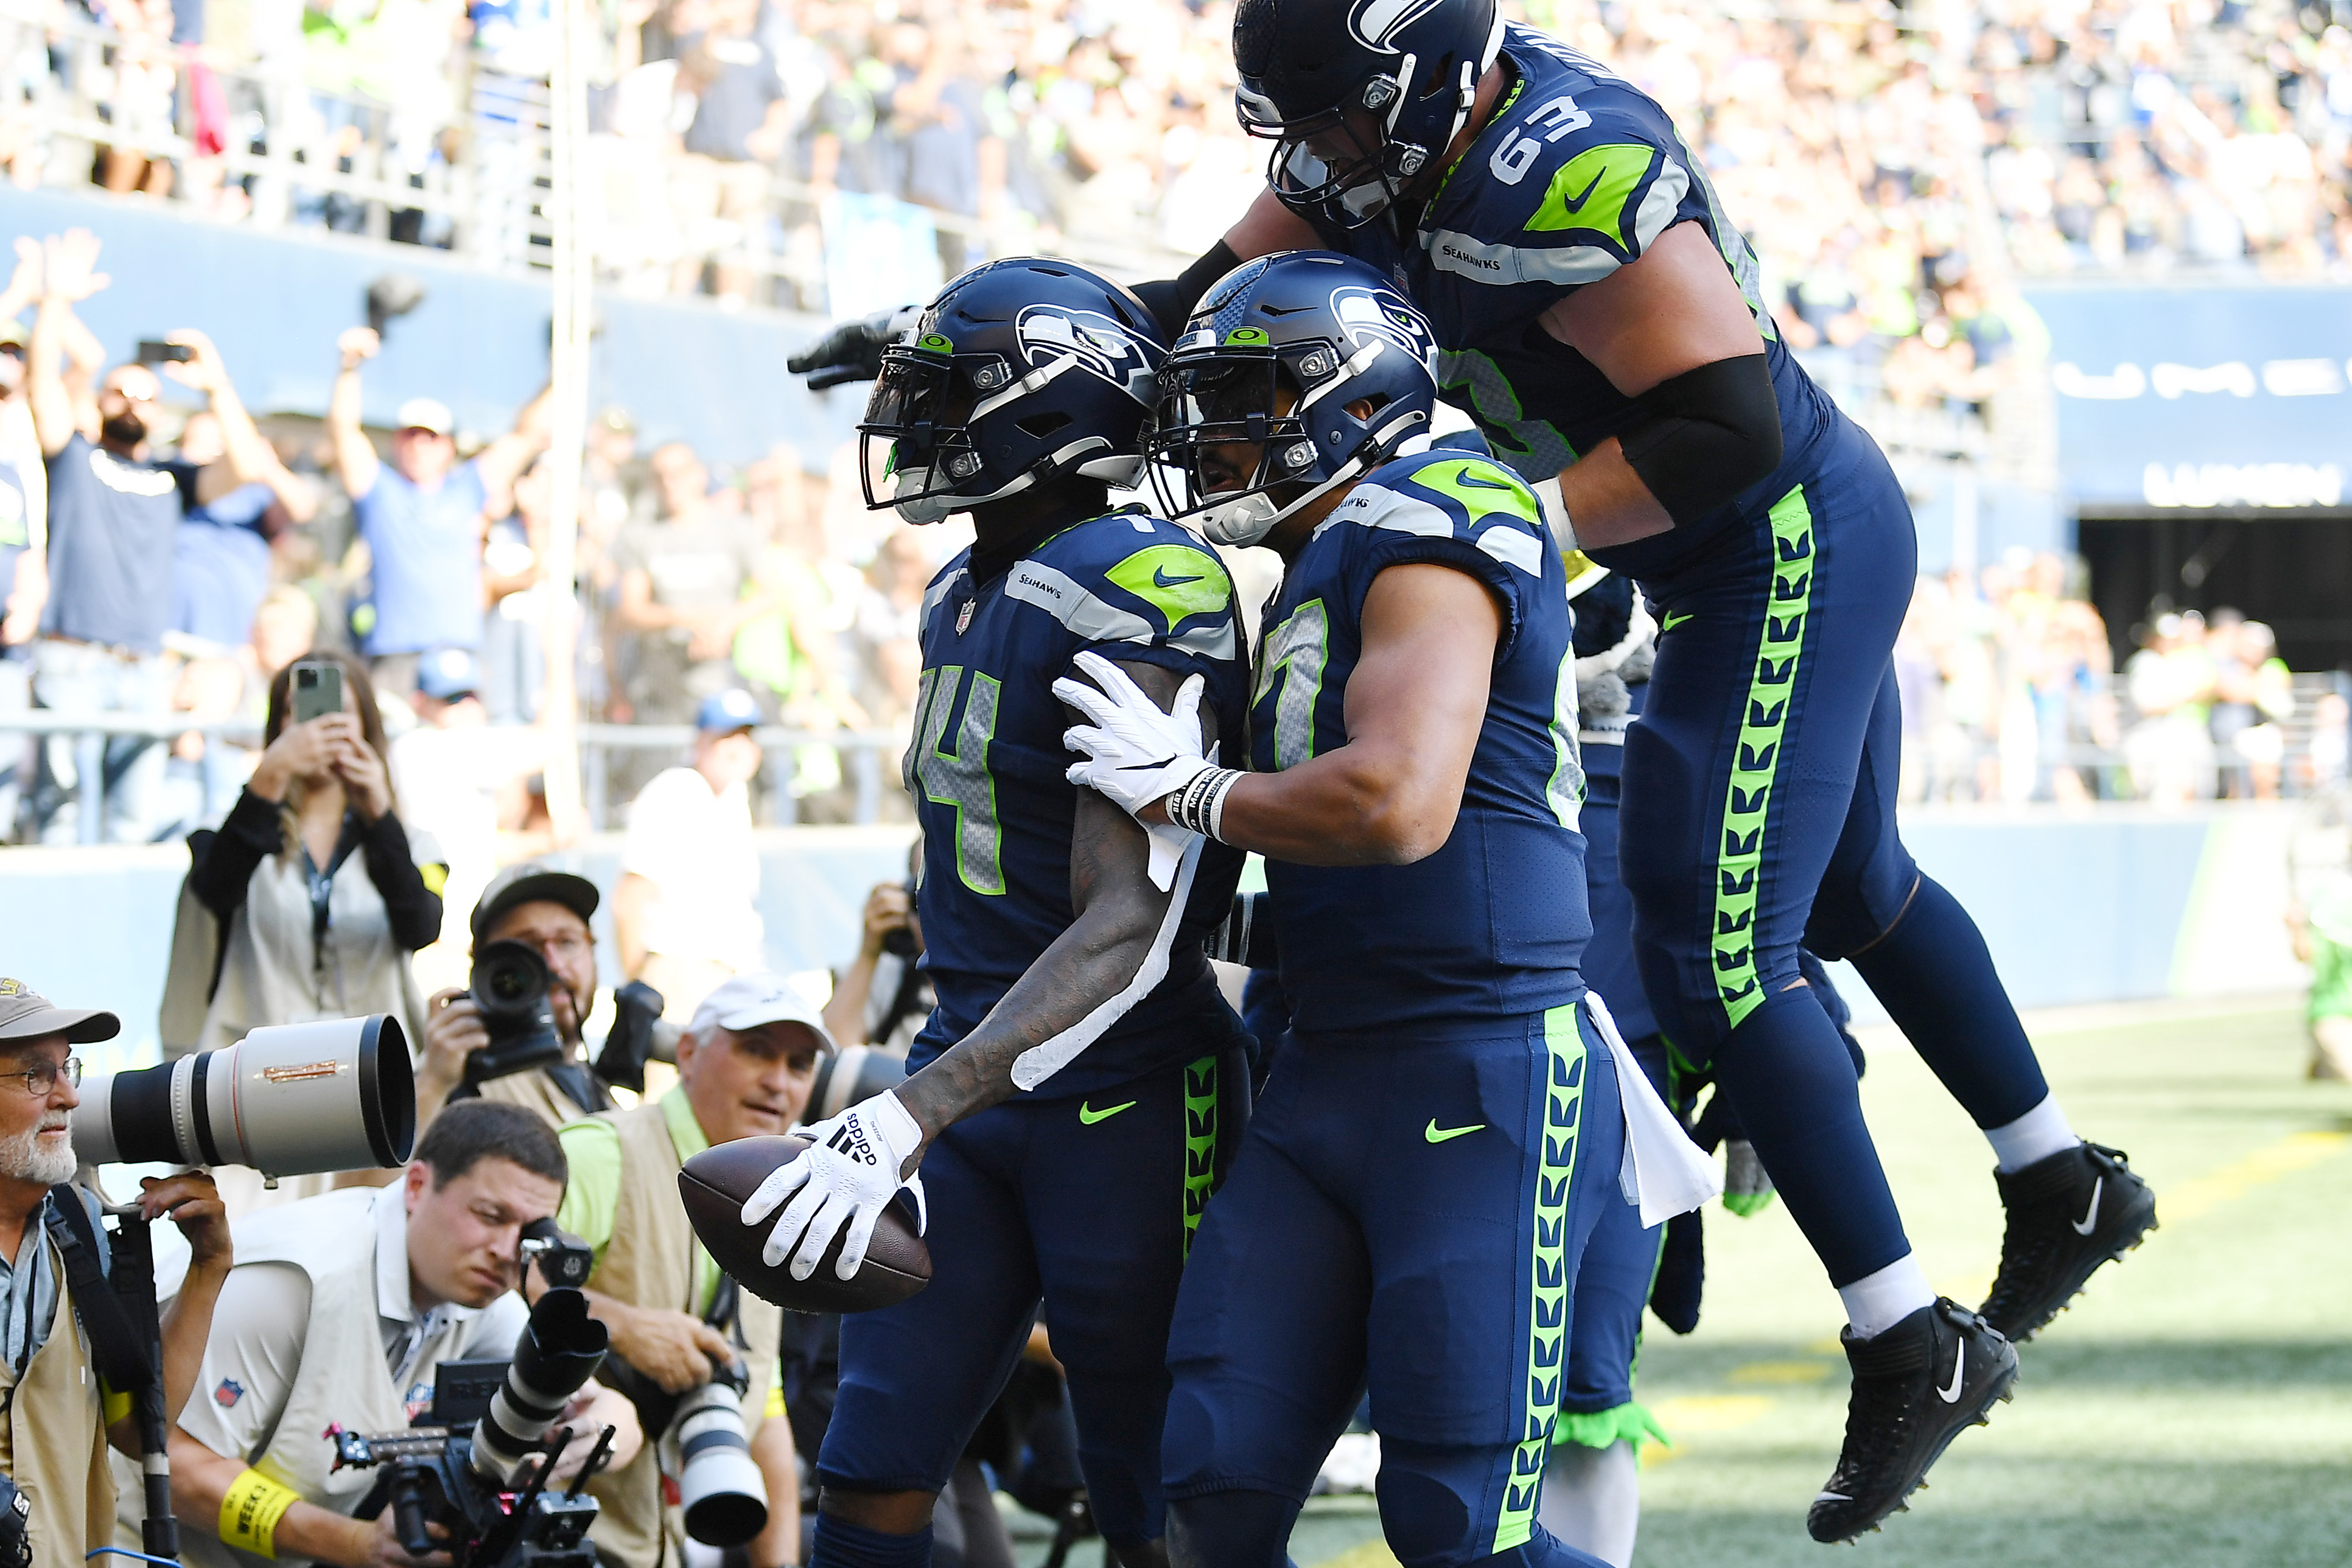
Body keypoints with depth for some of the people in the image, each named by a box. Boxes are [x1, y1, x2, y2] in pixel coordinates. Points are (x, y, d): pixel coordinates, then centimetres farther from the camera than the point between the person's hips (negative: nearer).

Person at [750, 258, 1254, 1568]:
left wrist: (908, 1118, -32)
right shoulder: (966, 600, 11)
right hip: (974, 1082, 8)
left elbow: (1128, 931, -26)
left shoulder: (1142, 597, -18)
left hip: (1127, 1103, -8)